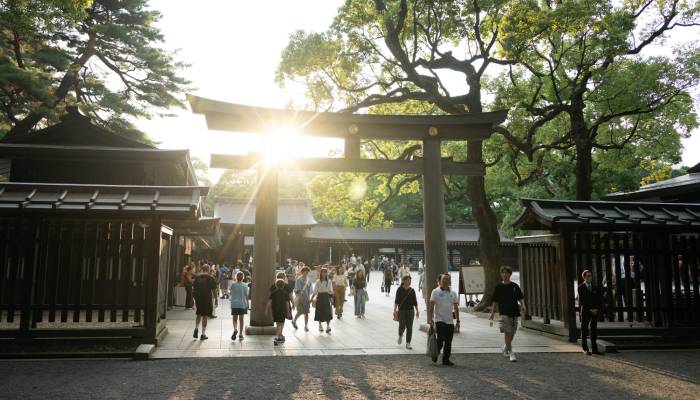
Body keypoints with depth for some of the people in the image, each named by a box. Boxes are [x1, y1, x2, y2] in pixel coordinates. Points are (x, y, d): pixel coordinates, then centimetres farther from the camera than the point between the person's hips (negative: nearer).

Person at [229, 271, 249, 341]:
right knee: (241, 319, 8)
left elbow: (230, 294, 5)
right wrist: (247, 304, 6)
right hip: (242, 304, 0)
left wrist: (228, 292, 26)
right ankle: (240, 334, 11)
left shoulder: (233, 284, -4)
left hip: (234, 304, 0)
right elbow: (247, 296, -4)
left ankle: (235, 329, -17)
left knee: (234, 318, 10)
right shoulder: (245, 285, -5)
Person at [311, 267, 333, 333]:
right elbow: (315, 291, -2)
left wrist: (331, 292, -19)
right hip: (320, 297, -1)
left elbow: (331, 291, 4)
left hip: (326, 298, 1)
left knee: (328, 312, -9)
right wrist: (312, 298, -10)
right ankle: (320, 325, 26)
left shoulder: (328, 282, 2)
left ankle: (328, 326, -9)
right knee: (320, 312, 7)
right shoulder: (318, 282, -3)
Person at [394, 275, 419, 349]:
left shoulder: (412, 290, 4)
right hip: (401, 310, -2)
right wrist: (395, 310, -13)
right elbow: (396, 301, -6)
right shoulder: (399, 290, -3)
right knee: (402, 326, -2)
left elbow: (415, 301, 8)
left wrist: (417, 311, 4)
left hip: (410, 310, 2)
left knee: (409, 327, -1)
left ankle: (408, 343, 7)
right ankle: (400, 335, 32)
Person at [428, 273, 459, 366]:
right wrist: (430, 318, -11)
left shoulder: (453, 293, 11)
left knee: (448, 342, 5)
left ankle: (446, 360, 15)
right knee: (440, 339, -12)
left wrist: (458, 321, 11)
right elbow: (431, 306, -4)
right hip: (439, 320, -4)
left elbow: (456, 308, 15)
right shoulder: (435, 292, -2)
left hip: (450, 321, 4)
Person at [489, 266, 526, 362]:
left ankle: (506, 348, 33)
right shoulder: (498, 287, 3)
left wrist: (522, 305, -11)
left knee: (512, 333, 9)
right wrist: (492, 313, 2)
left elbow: (520, 298, 9)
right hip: (504, 313, -2)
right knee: (507, 332, -12)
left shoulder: (515, 286, 6)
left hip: (514, 312, 2)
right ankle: (511, 352, -6)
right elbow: (495, 301, 6)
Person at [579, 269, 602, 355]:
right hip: (585, 311, -4)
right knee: (584, 330, 1)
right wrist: (590, 309, -13)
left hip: (595, 312, 4)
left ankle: (594, 349, 10)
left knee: (594, 330, 6)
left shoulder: (595, 288, 11)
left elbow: (599, 300, 9)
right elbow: (581, 301, -9)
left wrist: (597, 309, -7)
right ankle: (585, 349, 6)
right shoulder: (581, 287, -3)